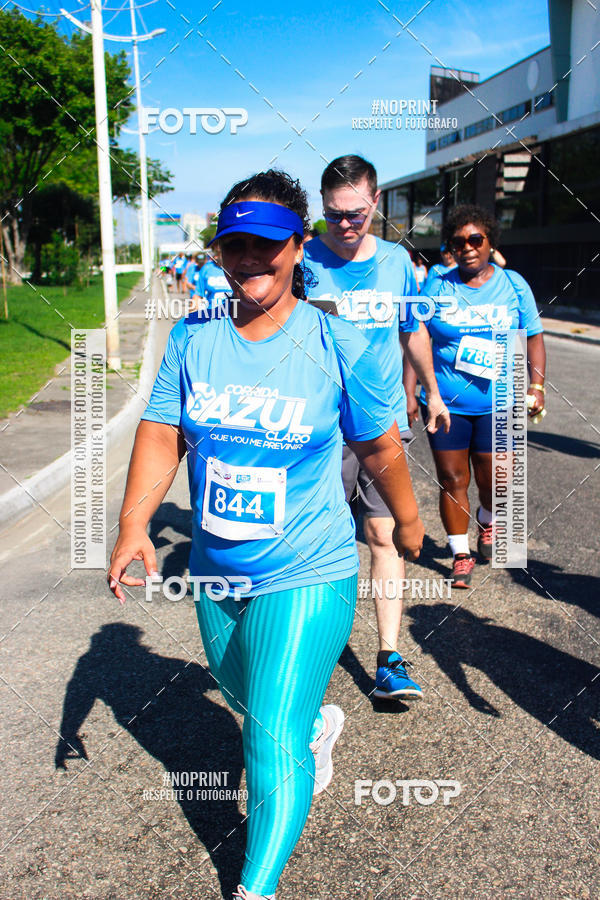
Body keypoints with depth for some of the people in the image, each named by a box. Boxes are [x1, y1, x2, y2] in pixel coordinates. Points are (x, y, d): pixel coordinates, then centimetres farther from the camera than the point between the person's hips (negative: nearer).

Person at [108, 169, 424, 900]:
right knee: (249, 702, 27)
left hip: (307, 576, -5)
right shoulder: (193, 337, -4)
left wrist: (407, 520, 11)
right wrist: (133, 525, -18)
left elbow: (380, 447, -1)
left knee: (273, 743, -4)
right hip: (215, 571, 5)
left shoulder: (337, 345, -13)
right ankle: (320, 724, 61)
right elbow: (161, 432, -6)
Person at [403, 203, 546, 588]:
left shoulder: (513, 284, 4)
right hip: (444, 402, 0)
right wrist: (408, 392, -2)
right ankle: (461, 554, 19)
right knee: (452, 479, 3)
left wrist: (537, 385, -3)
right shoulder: (438, 287, 2)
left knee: (494, 481, 1)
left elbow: (534, 338, 8)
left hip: (496, 402, 0)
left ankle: (487, 522, 37)